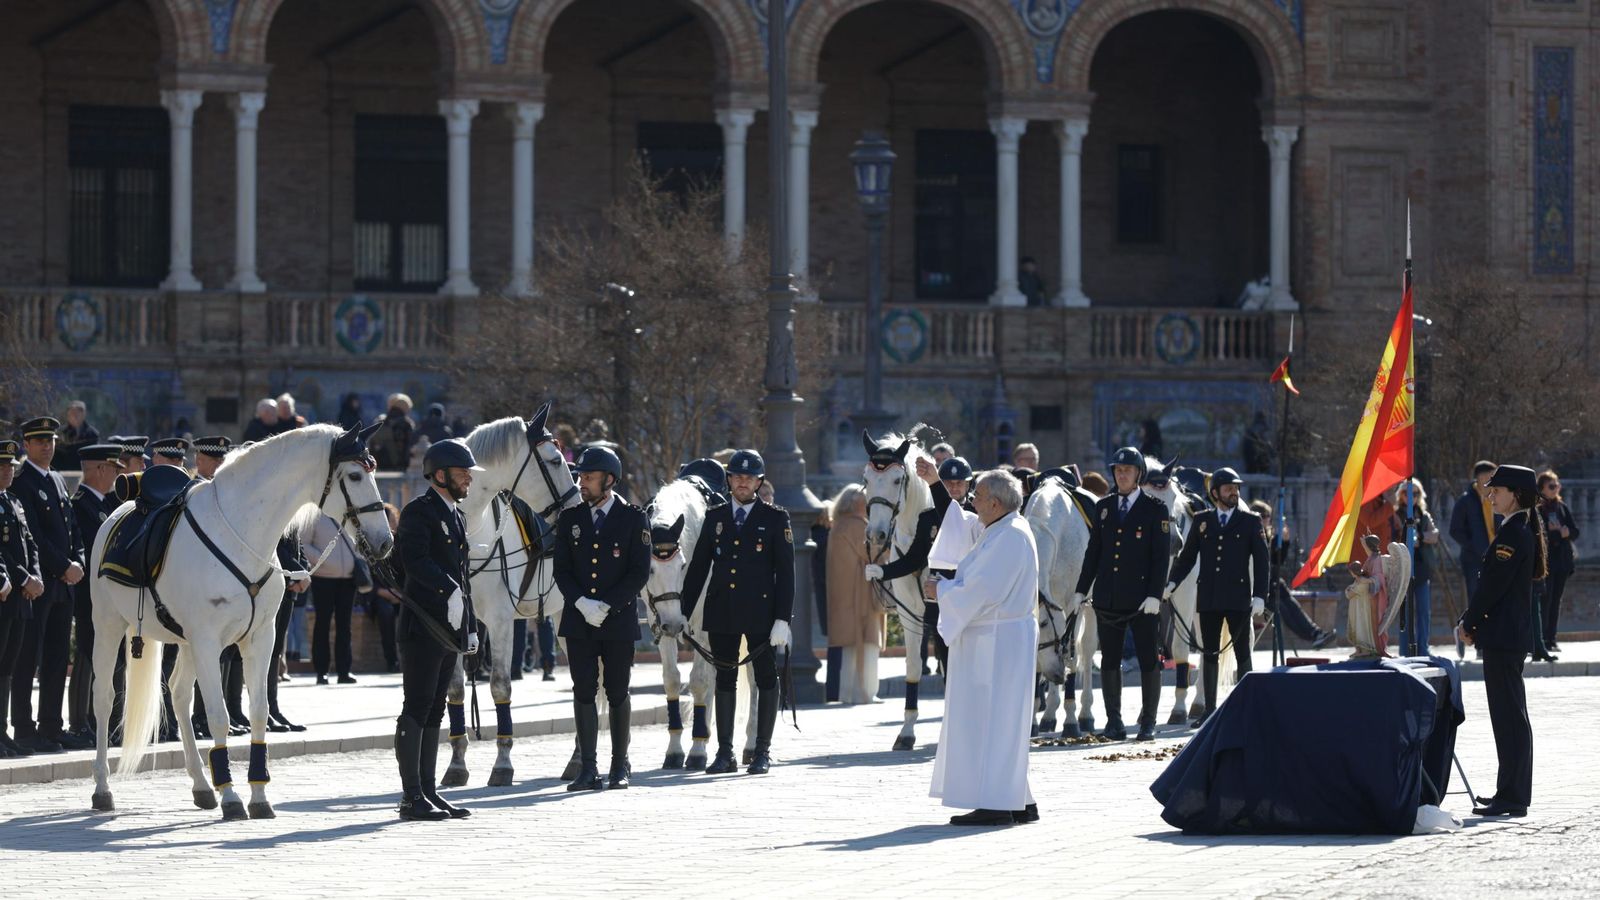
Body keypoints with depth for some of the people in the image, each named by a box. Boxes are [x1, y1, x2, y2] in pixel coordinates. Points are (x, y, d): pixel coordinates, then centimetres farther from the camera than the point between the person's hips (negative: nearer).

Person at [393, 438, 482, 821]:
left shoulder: (455, 516, 20)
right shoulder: (419, 511, -9)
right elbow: (415, 559, -25)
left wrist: (470, 627, 21)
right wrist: (449, 588, -36)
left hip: (448, 628, 9)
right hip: (423, 625, -9)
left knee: (434, 712, 11)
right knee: (417, 709, -8)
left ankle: (428, 792, 14)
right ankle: (412, 796, -8)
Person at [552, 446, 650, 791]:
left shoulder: (634, 519, -1)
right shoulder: (569, 519, 8)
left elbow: (639, 573, -5)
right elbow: (561, 570, 5)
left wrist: (607, 605, -14)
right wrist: (582, 603, -12)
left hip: (619, 619, -2)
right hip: (578, 620, 2)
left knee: (617, 693, 4)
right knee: (583, 692, 0)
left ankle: (620, 766, 13)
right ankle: (588, 769, 2)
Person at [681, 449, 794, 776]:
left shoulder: (775, 518, 0)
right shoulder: (715, 518, 9)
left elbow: (785, 572, -4)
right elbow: (698, 567, 11)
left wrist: (782, 619, -11)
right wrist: (684, 611, 7)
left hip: (760, 611, -3)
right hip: (722, 613, 3)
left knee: (766, 679, 3)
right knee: (725, 679, 6)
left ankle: (763, 752, 11)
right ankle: (725, 753, 11)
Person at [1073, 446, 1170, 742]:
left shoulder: (1155, 510, -1)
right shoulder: (1103, 507, 10)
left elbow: (1161, 556, -6)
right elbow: (1093, 551, 13)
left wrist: (1154, 595, -15)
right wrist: (1082, 589, 7)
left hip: (1142, 599, -4)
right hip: (1108, 596, 4)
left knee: (1148, 660, 1)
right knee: (1109, 659, 6)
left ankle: (1148, 721, 9)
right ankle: (1114, 721, 12)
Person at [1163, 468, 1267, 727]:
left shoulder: (1250, 522, 3)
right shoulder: (1202, 521, 9)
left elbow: (1261, 561, 0)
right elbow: (1187, 556, 10)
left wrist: (1259, 596, -9)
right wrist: (1171, 583, -5)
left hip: (1238, 598, -2)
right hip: (1208, 599, 2)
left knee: (1242, 654, 2)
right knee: (1209, 654, 6)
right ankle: (1209, 710, 12)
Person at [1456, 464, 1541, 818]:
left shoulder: (1513, 536, -17)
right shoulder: (1521, 532, 14)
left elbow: (1492, 585, -18)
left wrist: (1469, 622, -7)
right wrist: (1472, 621, 14)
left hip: (1502, 636, -11)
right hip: (1513, 633, 11)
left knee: (1508, 715, -8)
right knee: (1511, 714, 15)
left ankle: (1512, 798, -7)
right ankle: (1513, 792, 22)